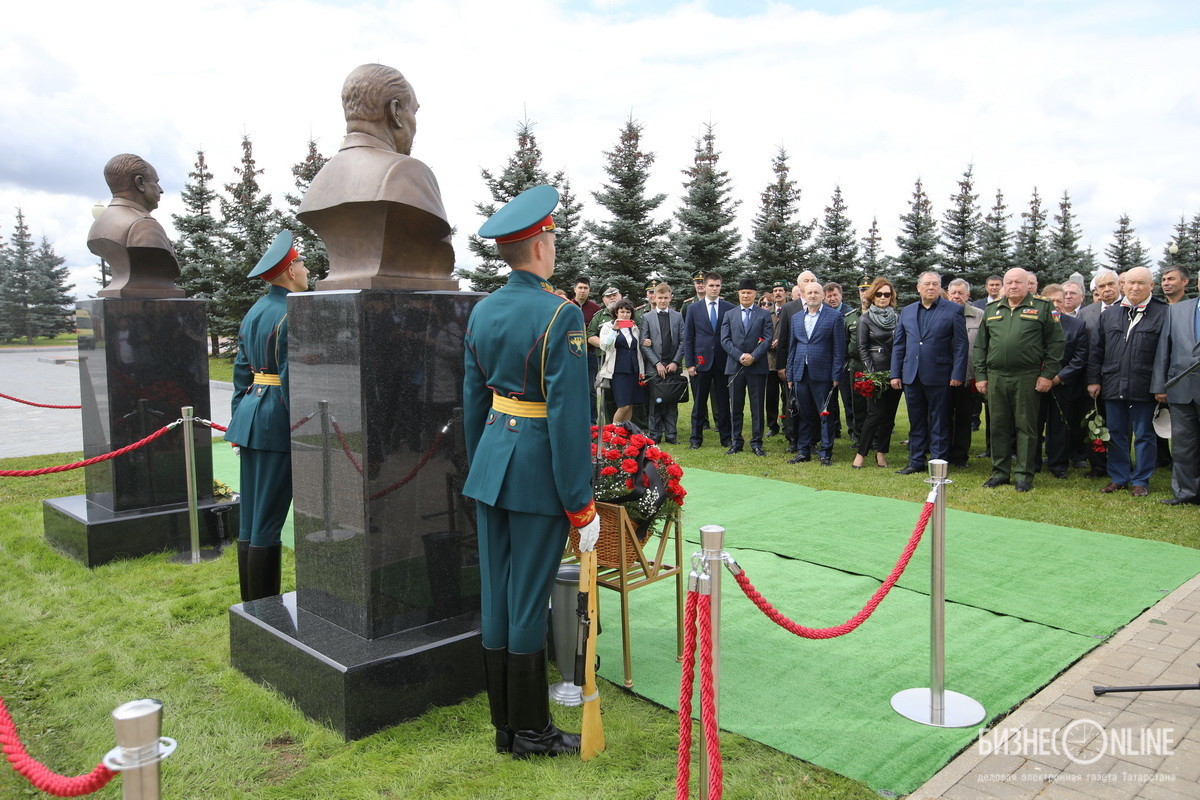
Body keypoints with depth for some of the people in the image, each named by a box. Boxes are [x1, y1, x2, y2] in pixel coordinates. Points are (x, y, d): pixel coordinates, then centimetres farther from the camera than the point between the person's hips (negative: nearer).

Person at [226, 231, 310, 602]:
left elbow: (241, 370, 17)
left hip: (251, 415, 9)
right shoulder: (290, 314, -13)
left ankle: (250, 604, 24)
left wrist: (239, 420, 20)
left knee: (250, 518, 13)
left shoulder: (254, 311, 14)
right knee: (268, 521, -3)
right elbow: (292, 378, -18)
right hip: (280, 421, -9)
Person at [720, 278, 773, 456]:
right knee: (736, 407, 6)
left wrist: (753, 356, -15)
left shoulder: (764, 314, 6)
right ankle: (737, 441, 14)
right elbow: (725, 340, 2)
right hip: (735, 366, 2)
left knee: (757, 406, 2)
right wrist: (739, 356, -12)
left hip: (757, 366, -1)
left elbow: (768, 338, -3)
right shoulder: (729, 315, 11)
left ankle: (756, 443, 10)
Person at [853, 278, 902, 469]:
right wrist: (871, 373, -10)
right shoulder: (865, 320, 1)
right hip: (875, 372, -4)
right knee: (876, 413, -8)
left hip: (896, 372, 4)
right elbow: (862, 348, -2)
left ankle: (881, 452, 14)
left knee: (889, 414, 5)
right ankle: (861, 453, 1)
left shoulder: (898, 318, 11)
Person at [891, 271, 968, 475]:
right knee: (916, 422, 11)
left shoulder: (954, 311, 0)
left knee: (938, 423, 3)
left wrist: (957, 374, -10)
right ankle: (916, 462, 20)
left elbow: (961, 344, -3)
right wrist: (895, 374, 7)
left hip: (938, 376, -4)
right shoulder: (906, 312, 11)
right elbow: (898, 345, 13)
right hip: (911, 376, 4)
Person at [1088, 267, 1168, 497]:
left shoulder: (1163, 314, -2)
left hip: (1143, 389, -4)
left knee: (1144, 435, 6)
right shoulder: (1109, 314, 10)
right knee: (1116, 434, 11)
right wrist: (1094, 380, 5)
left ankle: (1140, 481, 16)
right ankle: (1119, 478, 22)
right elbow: (1096, 350, 11)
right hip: (1112, 387, 4)